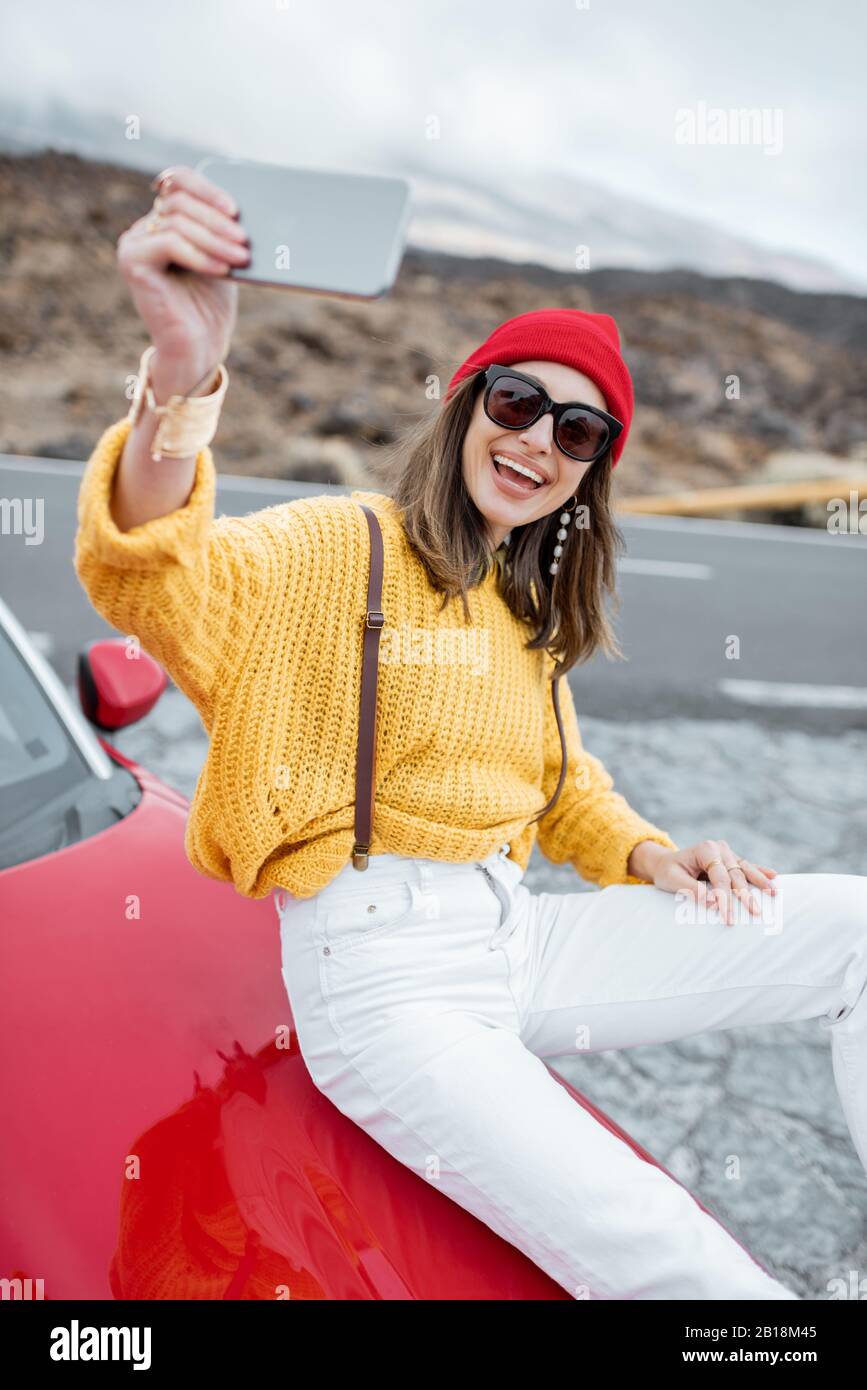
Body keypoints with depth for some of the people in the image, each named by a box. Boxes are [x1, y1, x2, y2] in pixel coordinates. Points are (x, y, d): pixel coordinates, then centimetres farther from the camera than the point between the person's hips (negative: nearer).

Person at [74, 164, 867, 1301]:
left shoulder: (527, 609, 18)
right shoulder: (339, 547, -5)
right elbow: (155, 577, -24)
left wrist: (644, 854, 6)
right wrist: (181, 376, -43)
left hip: (516, 938, 7)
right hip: (380, 974, -7)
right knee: (670, 1264, -27)